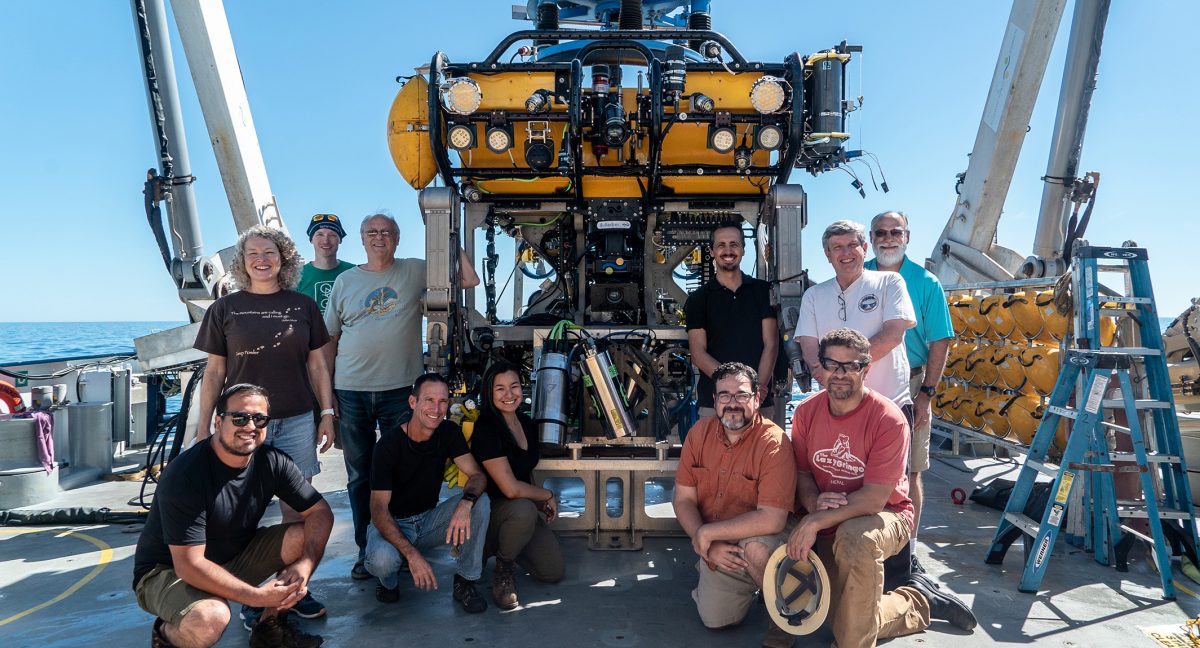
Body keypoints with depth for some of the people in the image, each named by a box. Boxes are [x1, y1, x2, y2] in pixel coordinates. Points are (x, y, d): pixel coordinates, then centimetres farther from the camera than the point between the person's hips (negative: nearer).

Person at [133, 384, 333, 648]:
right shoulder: (184, 475, -27)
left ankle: (271, 626, 4)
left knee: (305, 536, -14)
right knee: (210, 618, -36)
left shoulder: (272, 462, -10)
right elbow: (189, 566, -29)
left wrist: (305, 564, -26)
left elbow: (321, 511, -8)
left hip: (233, 558, 6)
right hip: (167, 572, -6)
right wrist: (257, 595, -29)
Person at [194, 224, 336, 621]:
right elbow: (214, 372, 4)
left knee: (297, 510, 5)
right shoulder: (225, 309, 3)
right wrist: (203, 428, 2)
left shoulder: (303, 306, 7)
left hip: (296, 422, 1)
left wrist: (327, 414, 4)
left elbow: (317, 365, 10)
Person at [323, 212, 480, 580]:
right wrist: (326, 393, 5)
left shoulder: (415, 272, 4)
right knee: (359, 475, 9)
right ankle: (366, 549, 22)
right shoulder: (345, 281, 9)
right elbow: (329, 340, 10)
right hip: (351, 391, 2)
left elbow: (470, 280, -3)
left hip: (400, 389, -2)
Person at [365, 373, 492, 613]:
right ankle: (389, 582, 1)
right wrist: (412, 554, -35)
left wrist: (466, 503, -38)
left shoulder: (449, 433, -8)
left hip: (428, 520, 4)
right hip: (391, 523, -4)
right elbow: (378, 510, -24)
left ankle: (466, 582, -8)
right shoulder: (389, 444, -22)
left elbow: (477, 475, -13)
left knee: (481, 501, -22)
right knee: (382, 559, -38)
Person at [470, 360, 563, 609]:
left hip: (523, 510, 7)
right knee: (524, 509, -39)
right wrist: (547, 495, -12)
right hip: (487, 510, -7)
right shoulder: (486, 430, -22)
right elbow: (511, 488, -27)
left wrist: (540, 502, 1)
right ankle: (503, 570, -10)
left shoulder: (527, 423, 3)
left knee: (554, 572, -6)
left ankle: (503, 546, 20)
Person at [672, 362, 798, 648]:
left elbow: (772, 519, -30)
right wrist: (709, 548, -17)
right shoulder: (699, 433, -6)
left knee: (755, 546, -35)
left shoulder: (773, 442, -22)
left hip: (759, 539, -4)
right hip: (715, 548, 5)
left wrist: (706, 533, -24)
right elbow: (683, 499, -2)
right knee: (714, 618, -4)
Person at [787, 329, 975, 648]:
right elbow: (801, 472, 1)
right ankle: (919, 600, 24)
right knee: (844, 618, -6)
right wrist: (814, 503, -22)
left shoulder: (888, 419, -21)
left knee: (853, 535, -40)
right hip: (827, 528, 5)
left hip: (884, 516, -4)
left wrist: (815, 522, -31)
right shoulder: (806, 412, -6)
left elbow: (874, 499, -24)